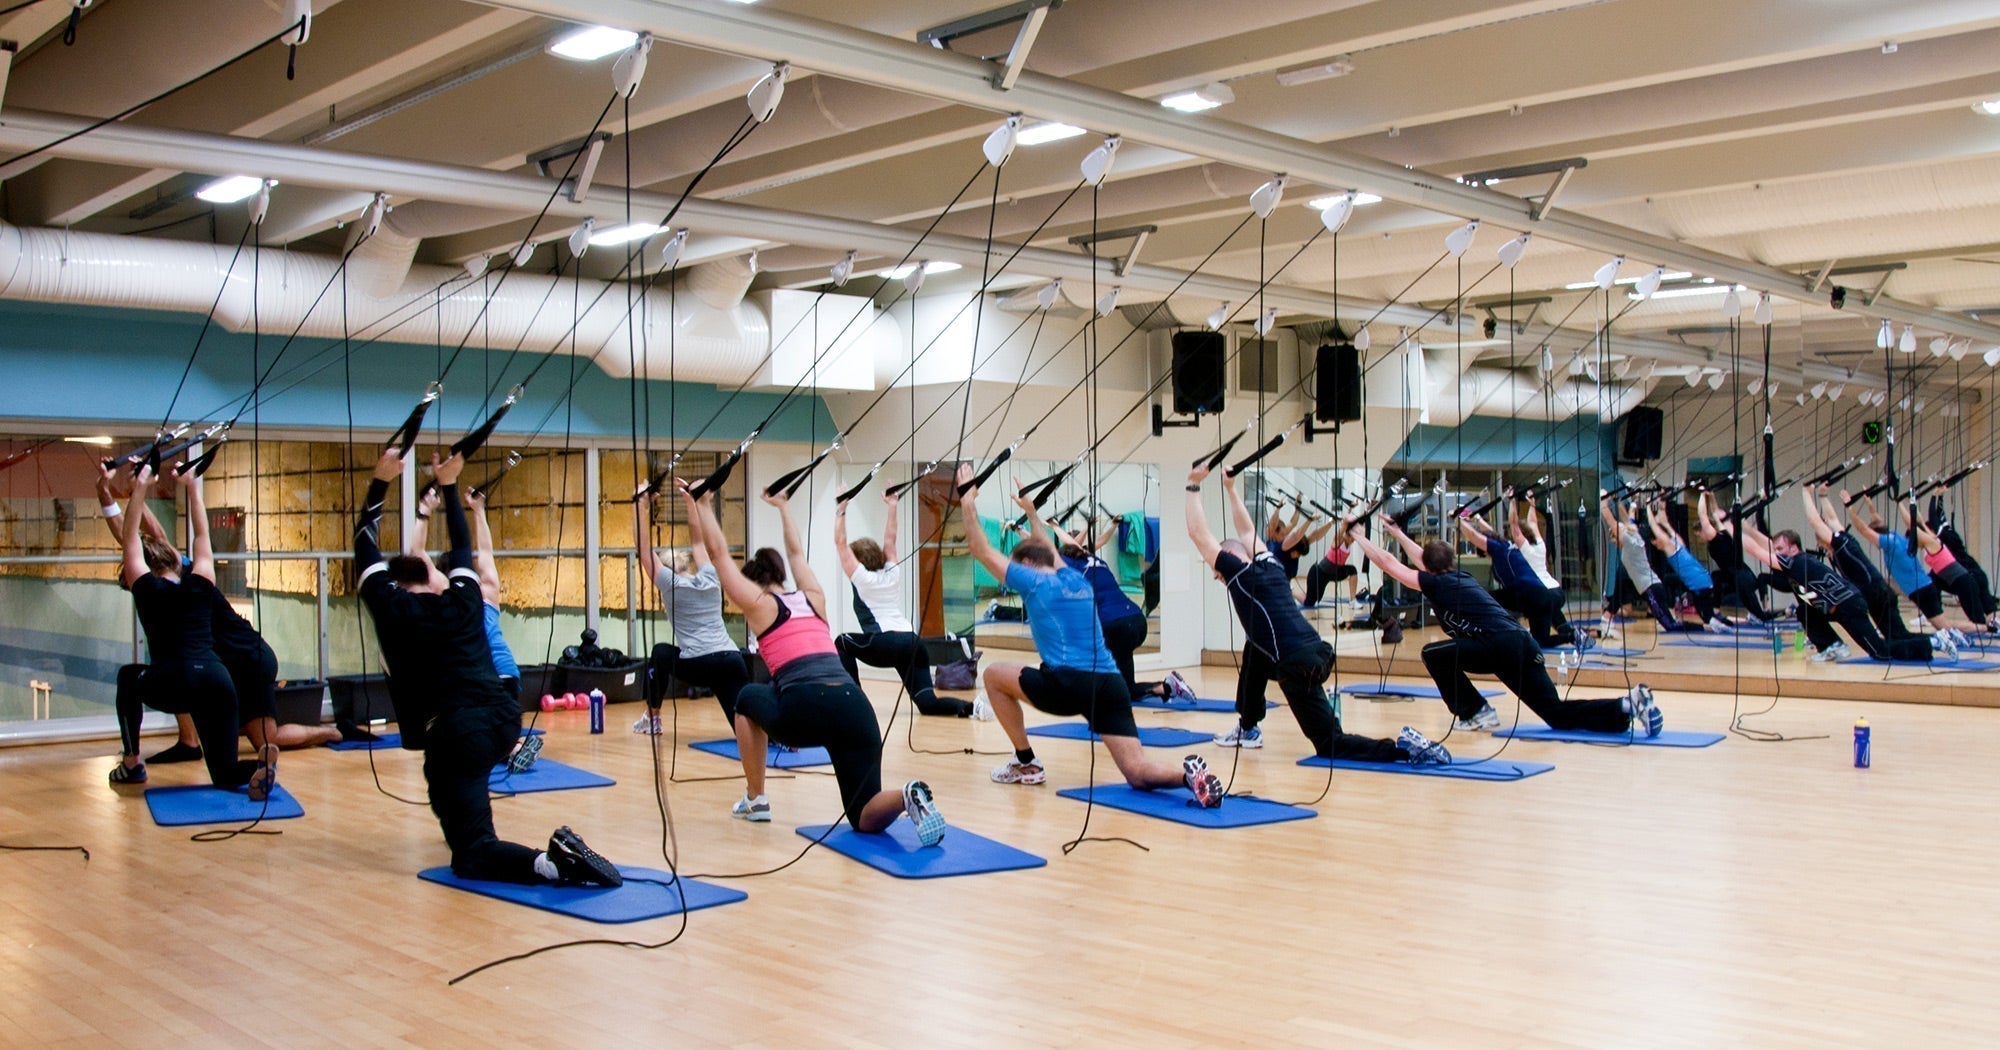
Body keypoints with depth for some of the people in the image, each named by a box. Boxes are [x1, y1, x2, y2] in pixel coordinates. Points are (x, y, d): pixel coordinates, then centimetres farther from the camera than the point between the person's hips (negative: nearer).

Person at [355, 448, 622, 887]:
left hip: (459, 734, -6)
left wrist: (379, 483, 17)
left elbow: (365, 550, 14)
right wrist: (448, 486, 36)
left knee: (471, 858, -5)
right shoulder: (464, 600, 15)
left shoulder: (395, 611, 5)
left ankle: (549, 863, -35)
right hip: (504, 719, 6)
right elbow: (462, 548, 32)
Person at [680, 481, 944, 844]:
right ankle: (909, 797, -25)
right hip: (854, 704, 4)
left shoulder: (759, 604, 16)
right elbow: (796, 552, 47)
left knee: (748, 698, 32)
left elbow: (719, 553, 22)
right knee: (866, 820, 9)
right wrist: (783, 506, 58)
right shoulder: (813, 598, 28)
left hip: (804, 711, -4)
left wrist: (702, 506, 33)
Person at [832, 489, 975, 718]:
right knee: (927, 703, 3)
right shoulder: (892, 574, 21)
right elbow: (889, 540, 34)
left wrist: (840, 512, 16)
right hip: (913, 643, 6)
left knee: (842, 644, 22)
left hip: (886, 645, -6)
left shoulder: (861, 578, 8)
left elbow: (840, 543, 11)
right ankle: (968, 708, -23)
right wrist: (892, 508, 36)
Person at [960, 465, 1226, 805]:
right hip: (1112, 685, 6)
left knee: (994, 676, 18)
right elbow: (1048, 551, 46)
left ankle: (1026, 764, 18)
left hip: (1069, 684, -6)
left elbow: (984, 552, 13)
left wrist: (967, 501, 21)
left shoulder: (1034, 582, 7)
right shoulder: (1077, 580, 24)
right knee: (1138, 773, 1)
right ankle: (1189, 774, -31)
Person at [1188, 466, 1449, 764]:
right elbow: (1247, 531, 35)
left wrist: (1194, 487, 8)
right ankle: (1248, 729, 32)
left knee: (1331, 745, -2)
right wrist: (1230, 488, 36)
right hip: (1317, 652, 8)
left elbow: (1198, 533, 1)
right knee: (1253, 651, 31)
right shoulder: (1268, 565, 19)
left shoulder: (1241, 574, 0)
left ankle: (1404, 748, -19)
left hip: (1298, 666, -8)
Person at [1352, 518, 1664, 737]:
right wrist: (1398, 533, 51)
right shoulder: (1461, 576, 25)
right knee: (1558, 715, 9)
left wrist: (1358, 536, 16)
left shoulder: (1437, 583, 4)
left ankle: (1476, 713, 3)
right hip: (1523, 644, 8)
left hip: (1500, 646, -8)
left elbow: (1389, 565, 6)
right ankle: (1628, 705, -7)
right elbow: (1423, 557, 43)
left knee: (1434, 654, 3)